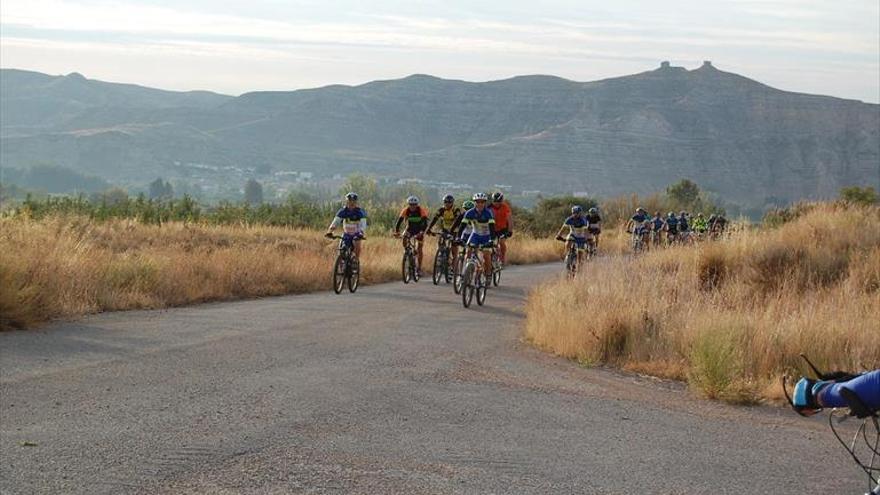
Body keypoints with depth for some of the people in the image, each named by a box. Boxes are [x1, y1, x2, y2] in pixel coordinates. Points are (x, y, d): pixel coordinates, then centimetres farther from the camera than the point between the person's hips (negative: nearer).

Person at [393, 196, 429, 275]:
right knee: (404, 239, -26)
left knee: (419, 249, -8)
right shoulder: (405, 211, -20)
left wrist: (422, 232, -50)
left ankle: (419, 268, 1)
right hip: (410, 229, 2)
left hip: (419, 230, -2)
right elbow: (399, 221, -25)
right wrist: (397, 231, -40)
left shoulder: (421, 210, -26)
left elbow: (425, 223, -34)